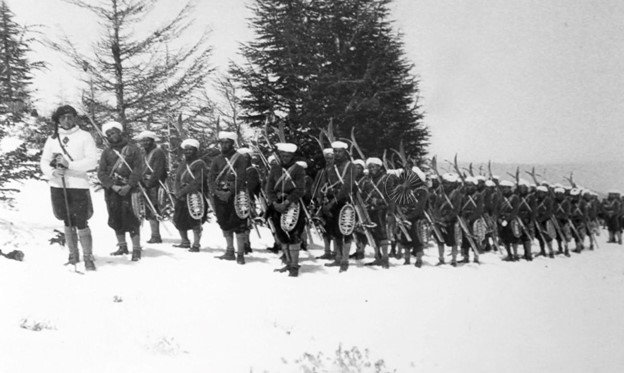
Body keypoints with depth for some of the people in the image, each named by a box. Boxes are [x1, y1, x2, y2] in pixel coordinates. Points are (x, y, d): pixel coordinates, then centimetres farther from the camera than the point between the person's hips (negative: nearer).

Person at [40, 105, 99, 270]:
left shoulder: (84, 136, 0)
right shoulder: (52, 139, 10)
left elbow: (92, 161, -7)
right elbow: (44, 162, 10)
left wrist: (69, 164, -15)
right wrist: (53, 172, -11)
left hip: (79, 185, -4)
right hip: (58, 186, 4)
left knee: (81, 224, -6)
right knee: (68, 224, 12)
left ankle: (88, 258, 2)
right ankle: (73, 256, 23)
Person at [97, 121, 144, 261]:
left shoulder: (133, 149, 3)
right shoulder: (107, 152, 10)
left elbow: (138, 169, -3)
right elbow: (101, 172, 3)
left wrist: (129, 186, -14)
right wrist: (113, 186, -11)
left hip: (128, 189, -4)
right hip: (111, 189, 4)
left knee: (130, 218, -10)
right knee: (115, 219, 7)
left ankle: (136, 249, -5)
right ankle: (122, 246, 20)